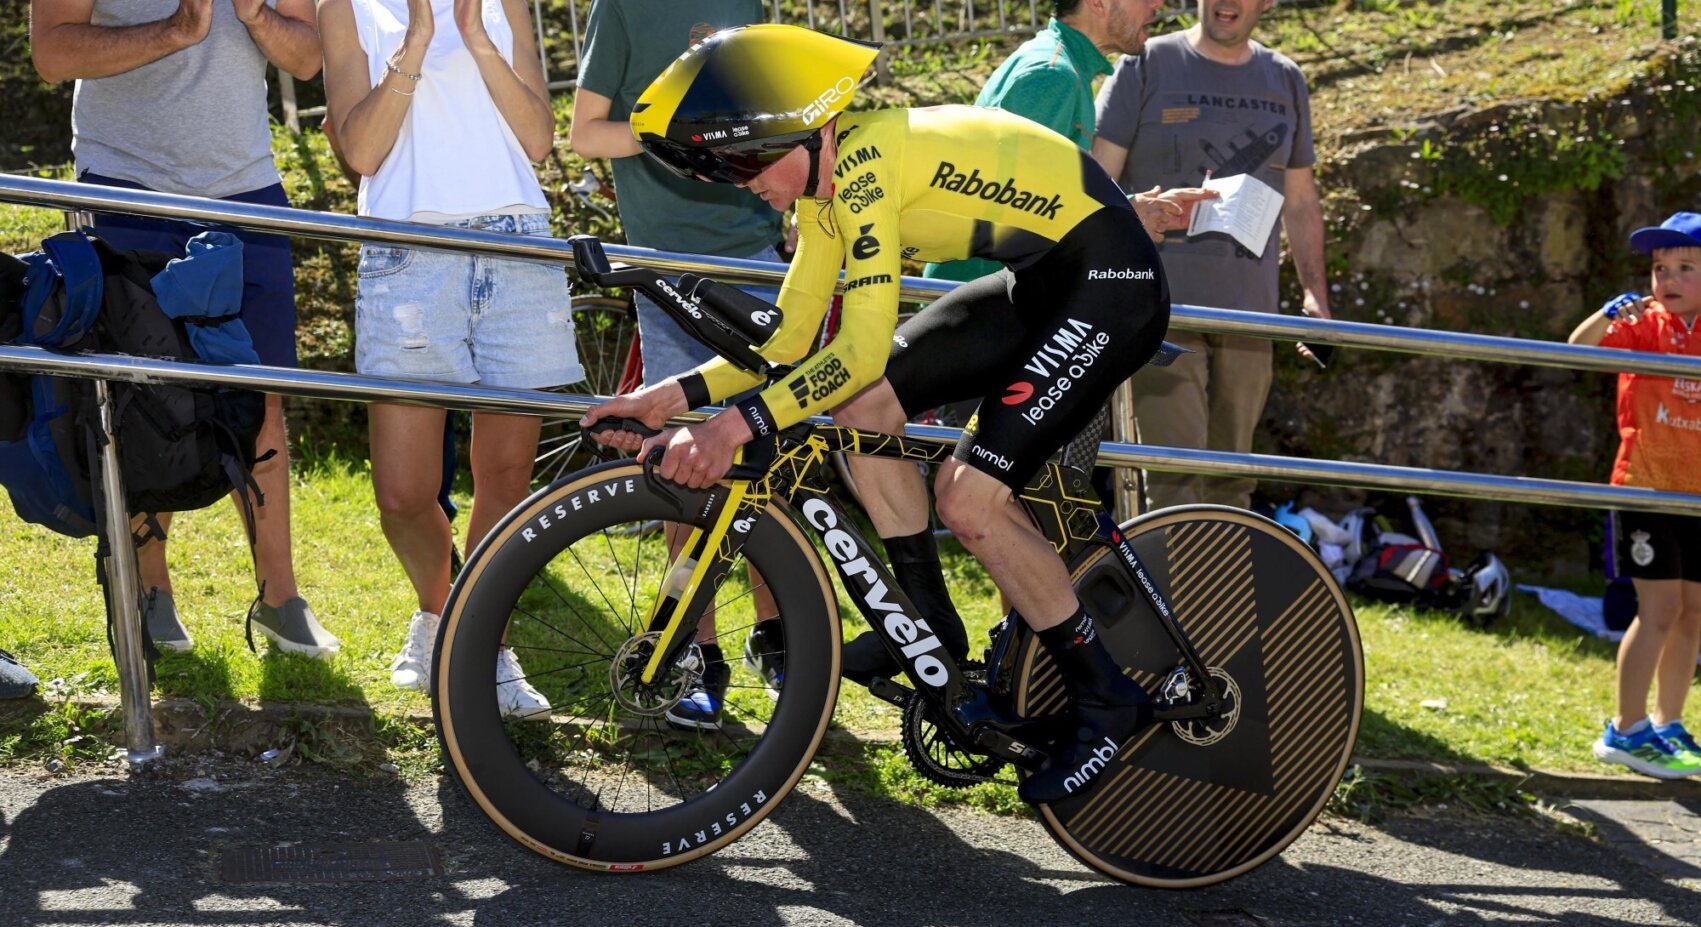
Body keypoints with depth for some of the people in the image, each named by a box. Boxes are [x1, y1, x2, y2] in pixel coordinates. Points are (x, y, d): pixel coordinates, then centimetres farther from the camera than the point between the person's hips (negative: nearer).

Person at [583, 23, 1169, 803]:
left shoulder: (865, 159, -24)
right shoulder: (825, 181, 5)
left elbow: (863, 348, -30)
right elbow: (788, 344, 7)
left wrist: (743, 419, -35)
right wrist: (679, 394, -5)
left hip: (1110, 283, -10)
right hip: (1036, 282, 10)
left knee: (969, 500, -15)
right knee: (863, 408, 1)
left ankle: (1106, 699, 1)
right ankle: (930, 632, 12)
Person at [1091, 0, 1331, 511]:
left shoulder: (1285, 81, 14)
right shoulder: (1146, 67, 1)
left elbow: (1300, 202, 20)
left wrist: (1315, 293, 11)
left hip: (1248, 312, 4)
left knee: (1231, 474, 6)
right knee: (1175, 472, -13)